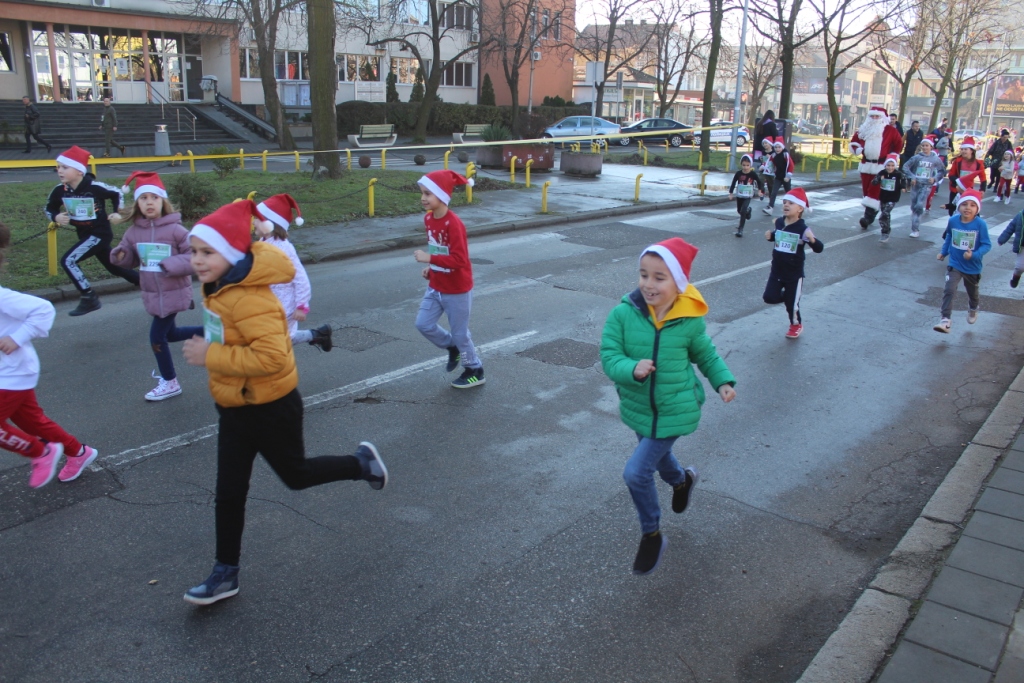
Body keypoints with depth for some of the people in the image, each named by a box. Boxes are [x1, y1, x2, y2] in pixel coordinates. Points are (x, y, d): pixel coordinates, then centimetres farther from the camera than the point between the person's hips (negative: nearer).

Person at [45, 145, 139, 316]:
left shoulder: (95, 187, -20)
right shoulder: (59, 191, -6)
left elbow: (117, 193, -3)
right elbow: (50, 209, 8)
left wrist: (117, 213, -12)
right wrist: (56, 217, -13)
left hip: (100, 233, -7)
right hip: (85, 235, 7)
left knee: (68, 261, -16)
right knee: (114, 267, 16)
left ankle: (90, 298, -6)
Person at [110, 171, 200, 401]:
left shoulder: (175, 229, -17)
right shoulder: (134, 231, 0)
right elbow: (131, 258, 10)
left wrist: (171, 265, -26)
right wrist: (120, 255, -11)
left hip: (173, 293, -6)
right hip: (152, 294, 6)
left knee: (157, 337, 0)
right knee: (170, 333, 20)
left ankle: (170, 383, 19)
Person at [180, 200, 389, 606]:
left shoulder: (249, 298, -29)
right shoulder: (219, 287, 1)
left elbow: (272, 357, -38)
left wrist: (210, 355, -31)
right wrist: (207, 345, 7)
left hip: (270, 409, -9)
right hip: (234, 408, 9)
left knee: (295, 474, 15)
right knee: (229, 493, 14)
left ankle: (361, 464, 38)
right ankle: (226, 573, 28)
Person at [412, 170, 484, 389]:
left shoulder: (453, 224, -26)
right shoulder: (428, 218, 0)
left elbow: (459, 259, -30)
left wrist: (430, 259, -34)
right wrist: (431, 269, 2)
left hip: (457, 290, -8)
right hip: (435, 287, 8)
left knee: (460, 332, 6)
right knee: (424, 324, 6)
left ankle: (475, 371, 27)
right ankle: (452, 347, 32)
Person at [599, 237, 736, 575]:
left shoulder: (690, 321, -16)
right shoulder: (623, 313, -19)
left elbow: (706, 355, 4)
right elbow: (609, 356, -18)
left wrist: (723, 381, -8)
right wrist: (631, 369, -36)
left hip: (675, 411, -3)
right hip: (638, 408, 4)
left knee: (636, 472, -10)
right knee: (656, 455, 29)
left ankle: (652, 535, 17)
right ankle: (682, 480, 67)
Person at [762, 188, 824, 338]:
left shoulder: (803, 229, -20)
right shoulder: (779, 222, -4)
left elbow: (819, 249, -20)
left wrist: (812, 239, -40)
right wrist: (770, 236, -4)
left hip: (794, 274, -4)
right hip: (776, 270, 5)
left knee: (791, 302, 8)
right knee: (769, 297, -3)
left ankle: (796, 324, 37)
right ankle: (789, 295, 29)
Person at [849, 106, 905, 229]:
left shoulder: (890, 131, -2)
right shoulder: (864, 129, 8)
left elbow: (899, 144, 7)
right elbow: (854, 142, 19)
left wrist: (891, 155, 4)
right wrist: (859, 150, 2)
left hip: (881, 165, -5)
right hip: (866, 165, 5)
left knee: (875, 190, -12)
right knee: (866, 190, 7)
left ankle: (868, 216, -18)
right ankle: (871, 213, 20)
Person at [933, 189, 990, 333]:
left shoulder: (980, 224, -21)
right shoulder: (953, 220, -11)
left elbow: (986, 245, -18)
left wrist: (974, 255, -33)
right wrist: (943, 252, 11)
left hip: (973, 267, -1)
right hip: (954, 265, 1)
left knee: (972, 293, 22)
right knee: (949, 290, -18)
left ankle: (973, 310, 53)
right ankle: (945, 320, -18)